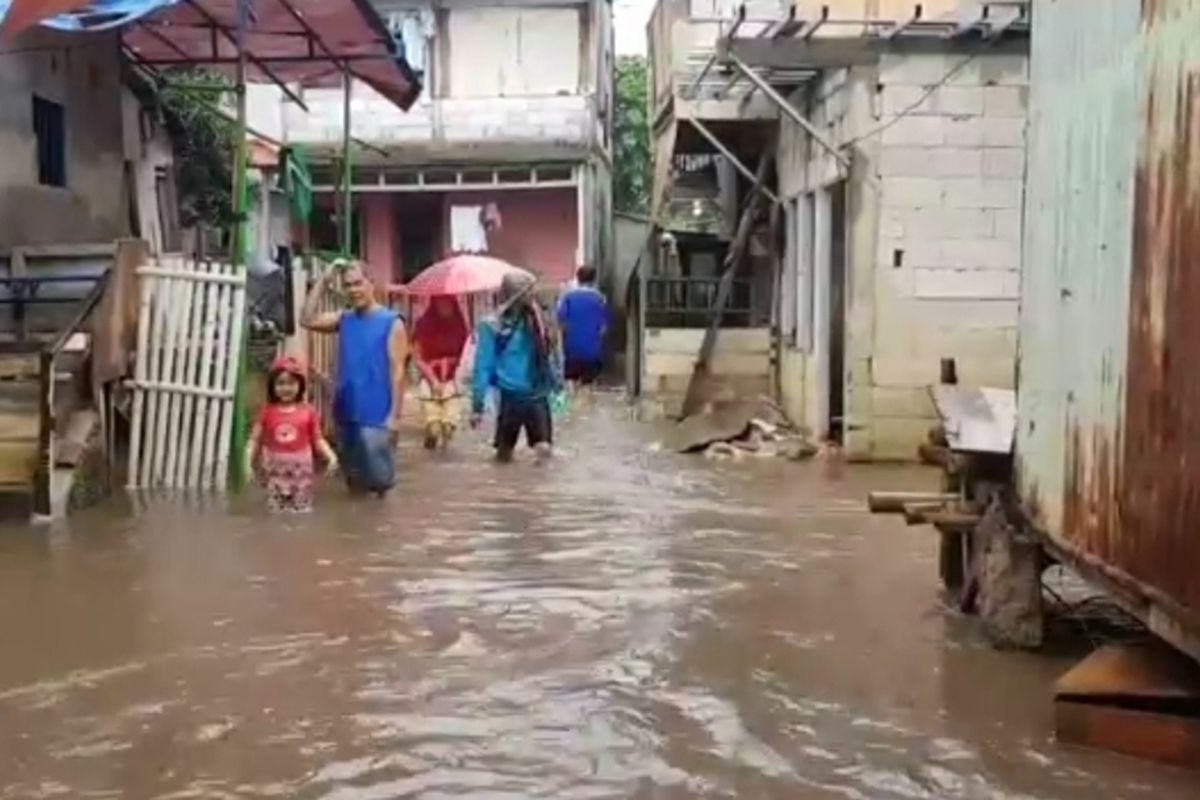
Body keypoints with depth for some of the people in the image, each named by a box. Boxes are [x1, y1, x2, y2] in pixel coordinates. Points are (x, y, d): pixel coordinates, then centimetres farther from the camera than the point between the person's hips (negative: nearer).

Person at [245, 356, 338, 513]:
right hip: (275, 470, 0)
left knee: (302, 512, 4)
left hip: (301, 469, 0)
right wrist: (249, 460, -7)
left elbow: (318, 440, 5)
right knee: (276, 514, 4)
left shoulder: (308, 412, -1)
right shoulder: (268, 411, 1)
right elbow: (255, 439, 5)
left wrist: (330, 456, -11)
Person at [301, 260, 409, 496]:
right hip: (346, 413, 6)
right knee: (353, 476, 15)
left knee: (377, 477, -6)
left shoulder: (391, 322, -7)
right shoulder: (343, 319, 9)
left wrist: (395, 415, -15)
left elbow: (397, 371, -10)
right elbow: (308, 320, -3)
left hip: (376, 415, -5)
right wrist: (323, 281, -4)